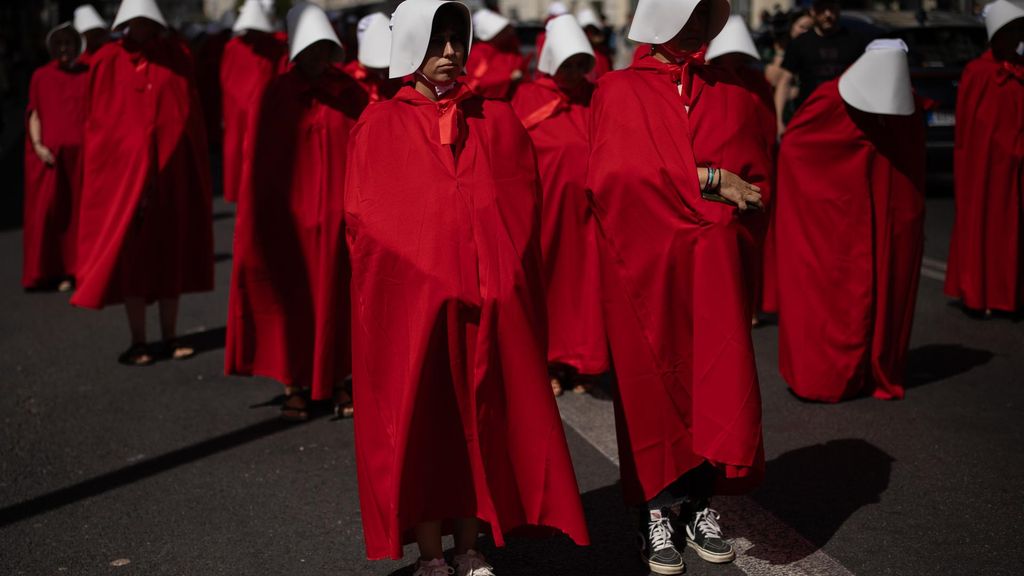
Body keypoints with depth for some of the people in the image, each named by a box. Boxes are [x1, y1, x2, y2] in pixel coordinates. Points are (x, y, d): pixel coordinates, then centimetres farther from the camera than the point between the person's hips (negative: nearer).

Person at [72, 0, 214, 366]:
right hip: (124, 170, -1)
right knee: (131, 254, 1)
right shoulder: (107, 62, 0)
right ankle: (138, 341, 8)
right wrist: (103, 171, -4)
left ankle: (170, 336, 16)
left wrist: (192, 169, 0)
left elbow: (190, 115, 5)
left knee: (171, 251, 7)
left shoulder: (176, 56, 4)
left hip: (171, 171, 2)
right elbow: (97, 121, 1)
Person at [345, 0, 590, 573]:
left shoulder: (497, 120, 10)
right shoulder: (380, 127, 3)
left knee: (479, 418, 7)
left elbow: (524, 208, 9)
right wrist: (428, 272, -7)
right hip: (409, 300, -2)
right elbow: (363, 219, 0)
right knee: (419, 422, 3)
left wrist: (506, 278, -1)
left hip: (490, 302, 2)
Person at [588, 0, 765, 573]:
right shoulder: (621, 90, 1)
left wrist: (732, 187, -4)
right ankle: (658, 511, 14)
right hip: (646, 265, -3)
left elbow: (747, 177, 16)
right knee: (653, 388, 2)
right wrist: (704, 178, -14)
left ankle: (698, 503, 15)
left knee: (717, 384, 1)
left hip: (711, 263, 4)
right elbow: (618, 172, -14)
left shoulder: (718, 92, 14)